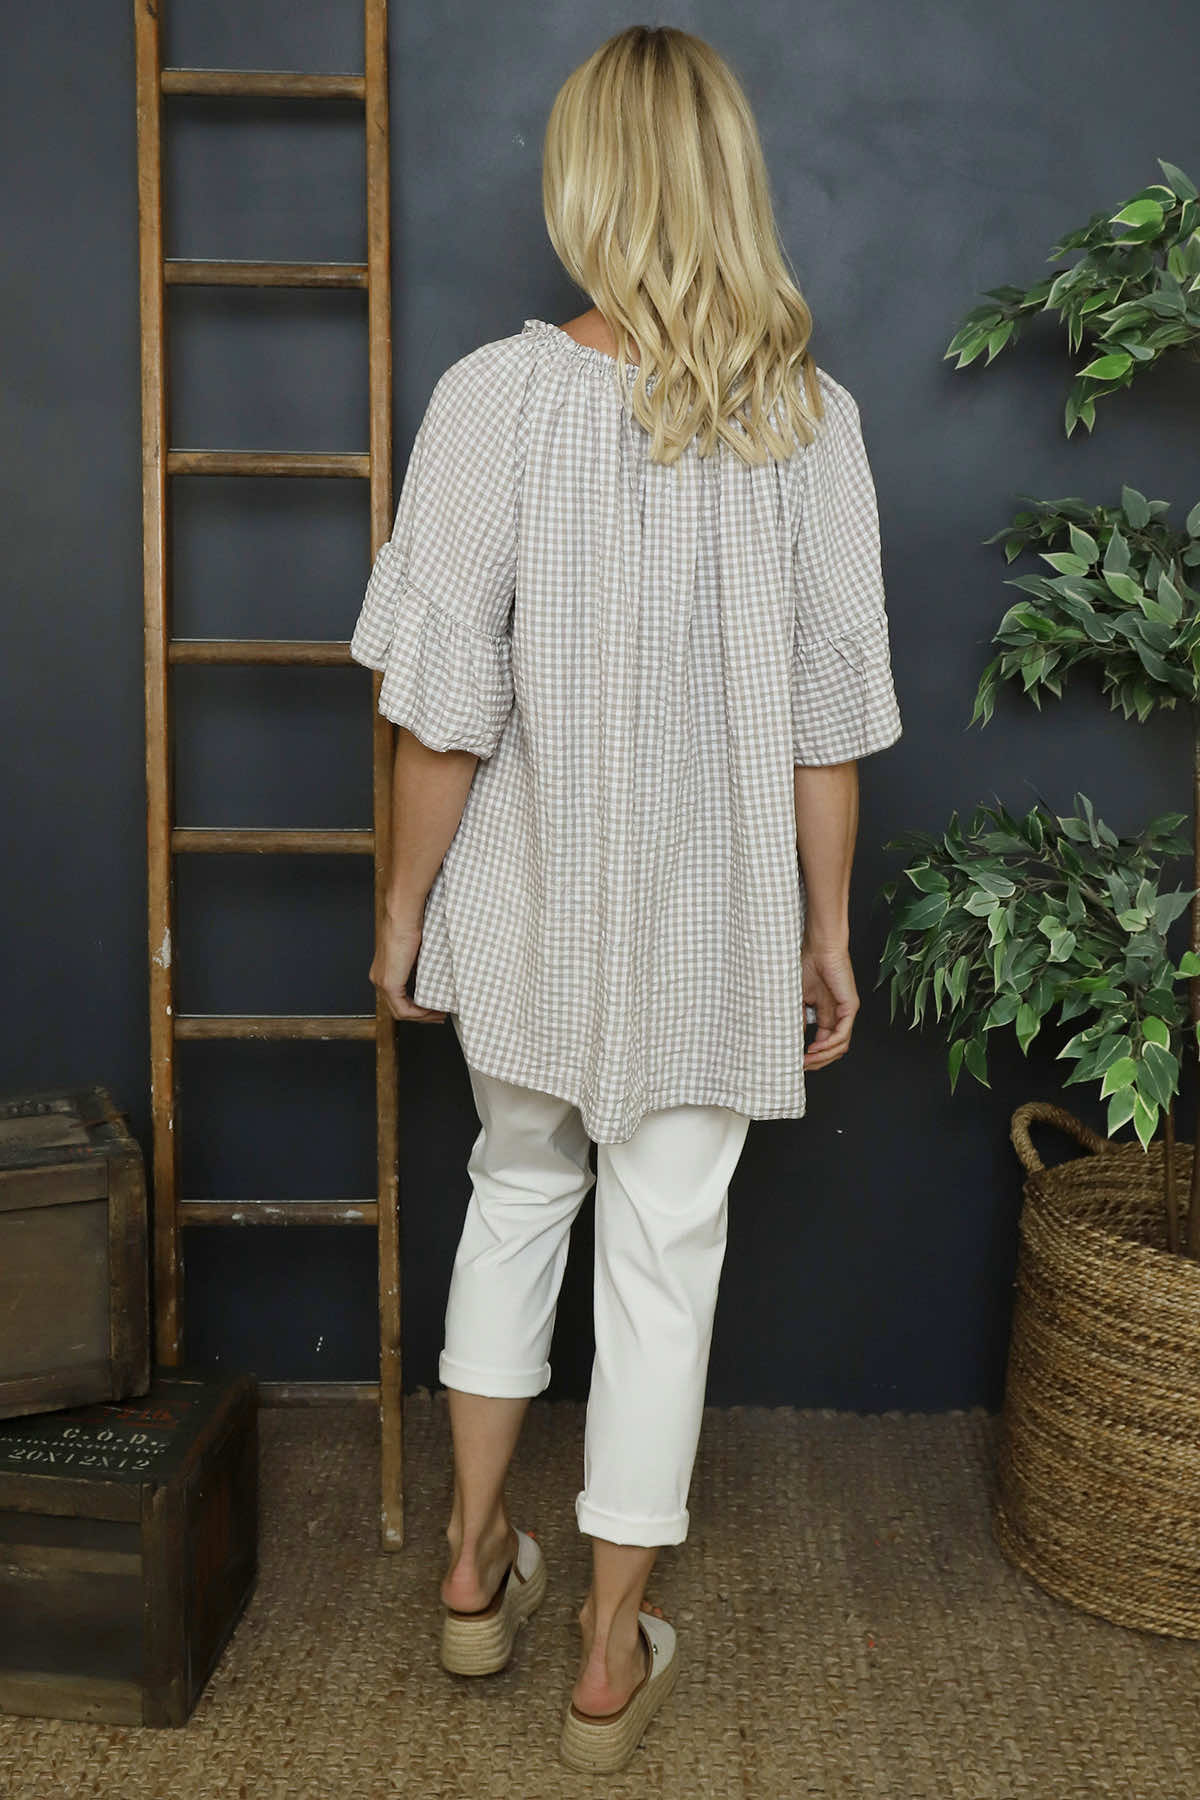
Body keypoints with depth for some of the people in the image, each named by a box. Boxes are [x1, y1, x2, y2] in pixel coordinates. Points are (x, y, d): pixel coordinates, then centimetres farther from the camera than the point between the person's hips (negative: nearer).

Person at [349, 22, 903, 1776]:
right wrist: (827, 929, 7)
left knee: (519, 1185, 23)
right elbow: (829, 724, -5)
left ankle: (477, 1565, 35)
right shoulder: (811, 418, -7)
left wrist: (406, 905, 2)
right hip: (716, 922, 0)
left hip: (532, 904, 0)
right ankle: (614, 1657, 25)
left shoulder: (497, 396, -12)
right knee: (665, 1251, 11)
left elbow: (446, 710, -11)